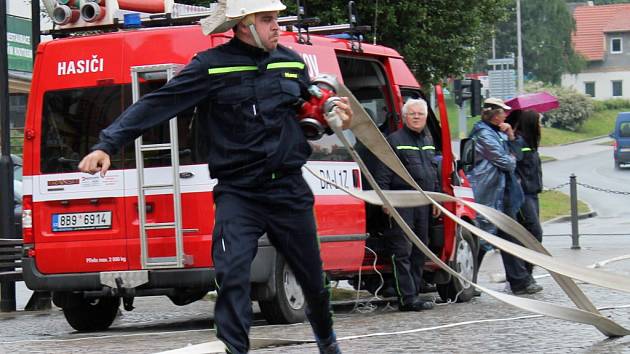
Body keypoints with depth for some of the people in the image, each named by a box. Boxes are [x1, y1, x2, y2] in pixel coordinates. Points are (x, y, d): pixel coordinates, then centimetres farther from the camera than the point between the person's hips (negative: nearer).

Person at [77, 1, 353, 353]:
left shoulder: (292, 62, 6)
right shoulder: (212, 66, -9)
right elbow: (155, 105, -14)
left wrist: (335, 119, 0)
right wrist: (107, 145, -23)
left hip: (290, 191, 4)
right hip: (237, 193, -4)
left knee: (313, 277, 15)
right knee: (232, 273, -22)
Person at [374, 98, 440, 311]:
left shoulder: (428, 140, 19)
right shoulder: (394, 140, -4)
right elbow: (382, 173, -8)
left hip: (424, 203, 8)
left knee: (420, 251, 10)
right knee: (402, 251, -9)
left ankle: (413, 295, 16)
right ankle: (408, 298, -12)